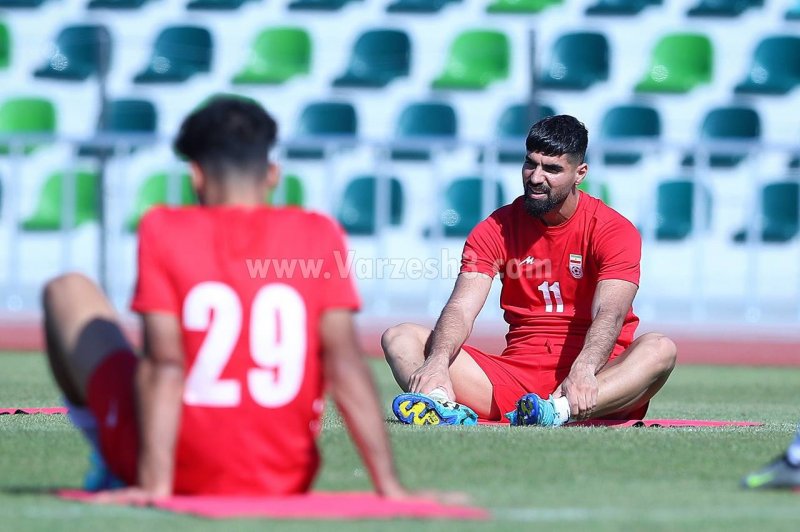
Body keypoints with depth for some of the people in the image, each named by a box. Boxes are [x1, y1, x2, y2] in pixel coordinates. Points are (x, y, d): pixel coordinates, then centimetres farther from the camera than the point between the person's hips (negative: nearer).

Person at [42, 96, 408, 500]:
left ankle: (110, 466, 23)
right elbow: (344, 362, -10)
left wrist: (153, 485, -19)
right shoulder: (318, 235, -3)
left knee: (68, 292, 19)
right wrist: (387, 483, -10)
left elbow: (164, 363, -15)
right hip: (285, 480, 2)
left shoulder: (164, 229, -7)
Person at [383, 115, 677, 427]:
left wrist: (584, 369, -42)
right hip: (515, 375, 3)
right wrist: (438, 362, -31)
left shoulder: (614, 231, -3)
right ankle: (446, 409, -46)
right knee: (399, 338, -12)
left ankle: (559, 411, -56)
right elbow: (461, 307, -8)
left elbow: (610, 314, -19)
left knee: (660, 349, -33)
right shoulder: (496, 229, 6)